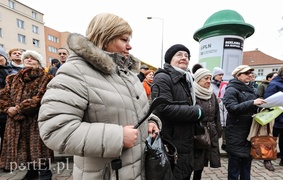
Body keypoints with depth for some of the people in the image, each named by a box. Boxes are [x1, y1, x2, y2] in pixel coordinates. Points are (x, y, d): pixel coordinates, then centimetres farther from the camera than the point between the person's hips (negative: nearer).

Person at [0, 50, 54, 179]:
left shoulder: (45, 78, -3)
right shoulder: (12, 79, 17)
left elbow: (40, 99, -15)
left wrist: (18, 109, -15)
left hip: (36, 121, -6)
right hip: (16, 122, 6)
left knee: (37, 150, -2)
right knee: (24, 149, 17)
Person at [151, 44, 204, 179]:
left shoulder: (185, 80, 14)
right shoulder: (162, 78, -15)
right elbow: (166, 109, -27)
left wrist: (197, 110, 3)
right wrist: (197, 112, -15)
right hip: (170, 147, -9)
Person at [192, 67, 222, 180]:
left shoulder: (212, 95, 10)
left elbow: (217, 115, 15)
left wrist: (218, 133, 13)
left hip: (211, 134, 6)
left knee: (201, 163, 16)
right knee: (193, 164, 4)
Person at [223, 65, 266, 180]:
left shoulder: (250, 89, 14)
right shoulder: (231, 90, -9)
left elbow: (254, 109, 22)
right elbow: (232, 108, -21)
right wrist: (252, 103, -28)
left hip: (249, 131, 7)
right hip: (236, 133, -7)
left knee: (247, 160, 17)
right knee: (235, 161, 4)